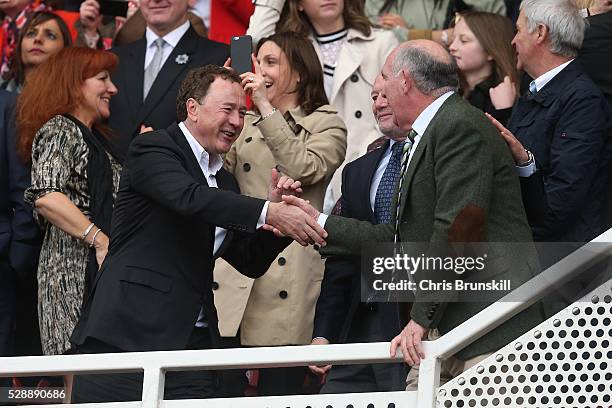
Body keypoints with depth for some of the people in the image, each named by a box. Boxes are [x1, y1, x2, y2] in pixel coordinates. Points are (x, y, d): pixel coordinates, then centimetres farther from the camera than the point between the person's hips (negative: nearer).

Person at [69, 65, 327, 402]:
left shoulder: (224, 181, 21)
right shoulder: (152, 150, -3)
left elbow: (251, 262, 19)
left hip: (193, 341, 7)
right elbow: (190, 198, -23)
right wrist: (269, 212, -30)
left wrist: (277, 208, 4)